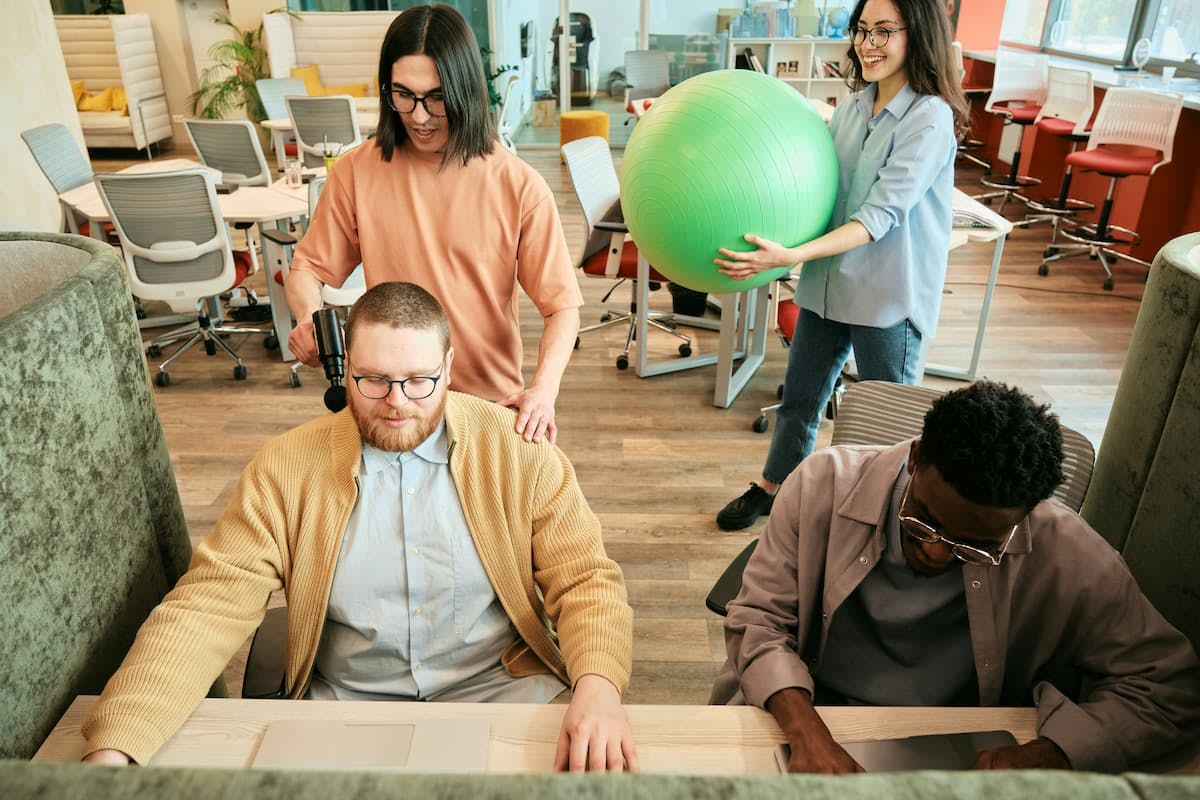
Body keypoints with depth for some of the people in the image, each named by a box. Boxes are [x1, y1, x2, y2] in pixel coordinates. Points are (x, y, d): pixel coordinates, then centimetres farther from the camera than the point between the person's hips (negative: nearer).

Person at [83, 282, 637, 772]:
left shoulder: (517, 452, -6)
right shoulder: (285, 469, -4)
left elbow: (586, 581, -6)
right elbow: (208, 606, -8)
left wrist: (598, 687, -27)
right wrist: (111, 750, -22)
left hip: (499, 692, 0)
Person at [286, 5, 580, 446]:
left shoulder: (519, 186, -13)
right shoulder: (356, 171, -7)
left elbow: (561, 306, -11)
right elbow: (306, 269, 4)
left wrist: (544, 388, -27)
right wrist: (308, 318, -19)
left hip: (492, 402, -1)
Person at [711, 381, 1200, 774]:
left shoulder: (1068, 557, -16)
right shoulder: (825, 484, -16)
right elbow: (758, 618, -10)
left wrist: (1041, 756, -21)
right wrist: (807, 733, -26)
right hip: (805, 722, -1)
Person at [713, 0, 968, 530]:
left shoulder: (929, 119, -15)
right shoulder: (853, 107, 5)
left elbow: (880, 214, -23)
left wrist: (791, 256, -33)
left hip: (890, 295, -6)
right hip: (828, 283, 6)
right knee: (799, 397, 18)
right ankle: (773, 489, 39)